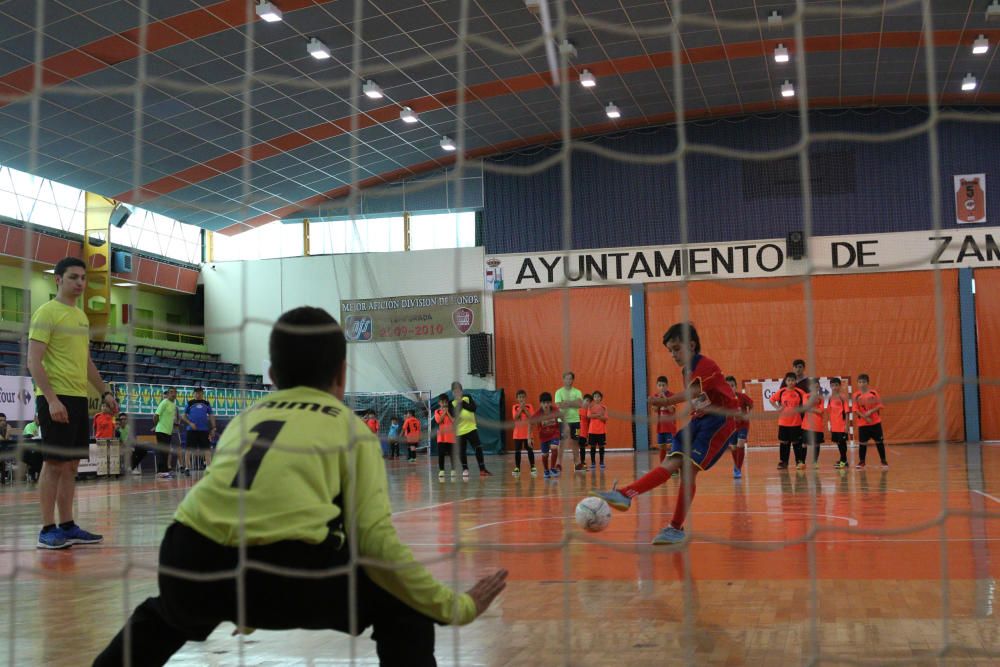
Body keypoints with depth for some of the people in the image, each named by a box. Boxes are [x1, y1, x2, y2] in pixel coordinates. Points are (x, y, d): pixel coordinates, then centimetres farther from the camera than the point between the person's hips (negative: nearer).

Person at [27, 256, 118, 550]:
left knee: (71, 464, 9)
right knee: (54, 463, -6)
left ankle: (68, 526, 14)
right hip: (56, 399, -8)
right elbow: (33, 361, -14)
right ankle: (48, 530, -1)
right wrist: (51, 399, -22)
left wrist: (105, 392, 20)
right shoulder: (47, 312, -7)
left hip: (79, 399, 8)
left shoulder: (82, 317, 17)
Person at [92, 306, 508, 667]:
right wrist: (455, 607, 12)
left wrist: (243, 608, 55)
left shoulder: (244, 419, 29)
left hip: (192, 562, 5)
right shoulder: (349, 427, 15)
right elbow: (373, 539, 2)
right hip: (285, 567, -5)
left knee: (168, 612, 40)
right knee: (405, 613, 19)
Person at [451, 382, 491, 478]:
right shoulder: (452, 403, 0)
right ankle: (465, 470, 21)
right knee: (462, 451, 4)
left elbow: (474, 408, -13)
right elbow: (453, 415, -14)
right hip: (460, 430, 0)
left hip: (471, 428, 0)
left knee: (478, 448, -7)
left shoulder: (467, 397, 1)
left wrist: (462, 402, -17)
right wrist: (458, 403, -18)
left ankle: (482, 470, -3)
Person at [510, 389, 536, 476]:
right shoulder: (515, 407, 3)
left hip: (527, 433, -1)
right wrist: (520, 408, -16)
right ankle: (517, 468, 10)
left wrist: (525, 409, -15)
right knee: (517, 451, 3)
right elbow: (515, 417, -11)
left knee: (529, 450, -1)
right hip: (518, 433, 1)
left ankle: (533, 467, 5)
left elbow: (531, 417, -11)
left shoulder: (529, 406, 1)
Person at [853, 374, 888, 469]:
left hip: (875, 422, 0)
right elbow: (856, 410, -6)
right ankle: (861, 462, 15)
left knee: (879, 441, 4)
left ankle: (884, 461, 15)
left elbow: (879, 405, -4)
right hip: (862, 423, 0)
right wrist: (865, 417, -16)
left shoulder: (873, 393, -3)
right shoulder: (856, 395, -3)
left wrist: (871, 411, -19)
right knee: (862, 443, 2)